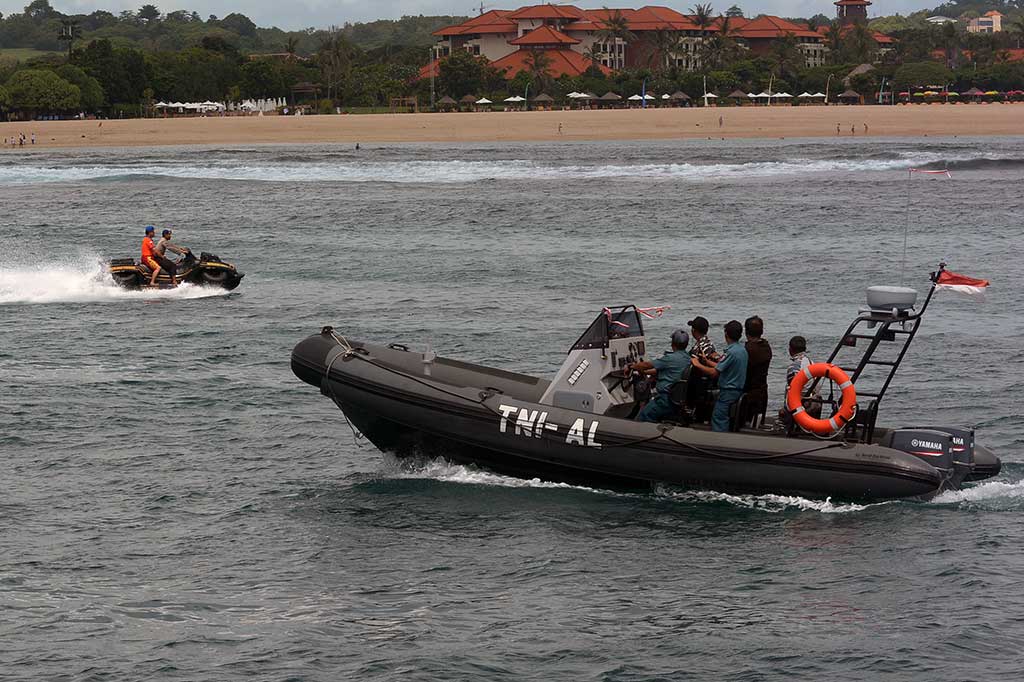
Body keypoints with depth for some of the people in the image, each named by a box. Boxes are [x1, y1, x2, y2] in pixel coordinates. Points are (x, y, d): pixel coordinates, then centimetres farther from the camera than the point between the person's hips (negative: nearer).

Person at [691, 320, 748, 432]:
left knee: (718, 418, -4)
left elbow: (714, 372, -21)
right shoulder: (743, 350, 8)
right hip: (739, 390, 9)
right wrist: (706, 361, 23)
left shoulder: (730, 352, -20)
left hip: (728, 391, -9)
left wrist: (698, 365, -9)